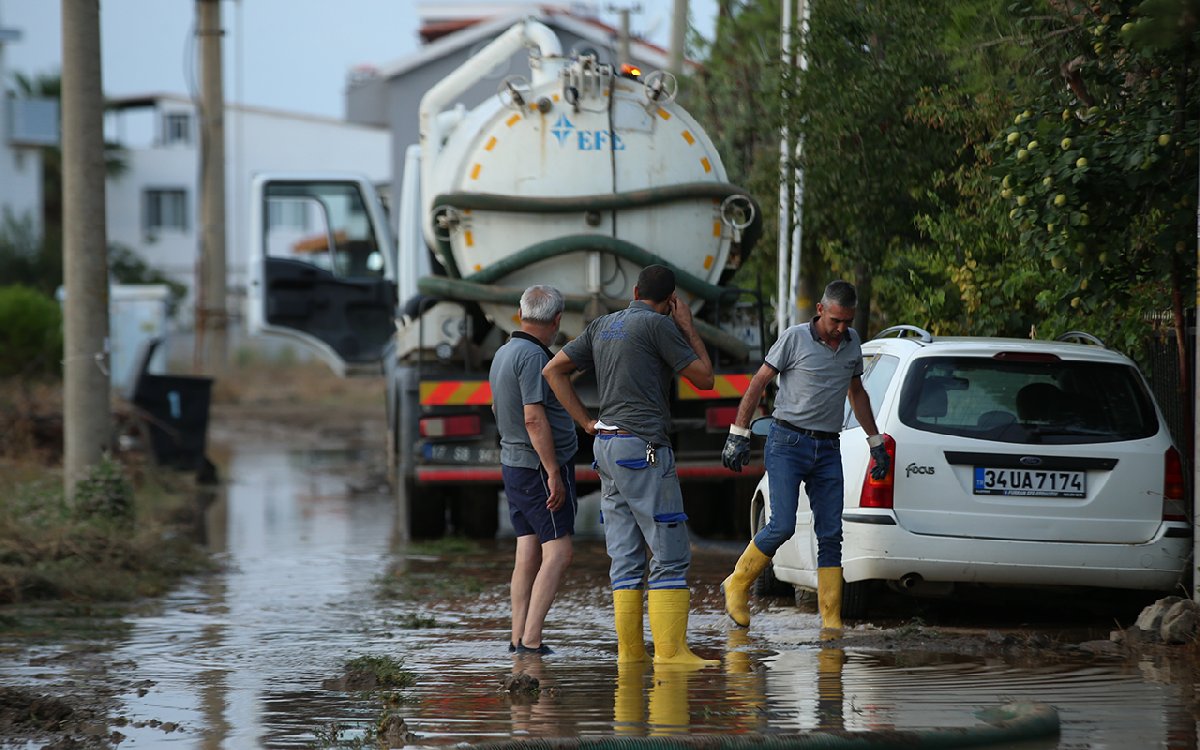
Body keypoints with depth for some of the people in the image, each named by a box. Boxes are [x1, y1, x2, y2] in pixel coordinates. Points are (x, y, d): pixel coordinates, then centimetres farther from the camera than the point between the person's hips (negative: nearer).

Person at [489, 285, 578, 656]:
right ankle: (531, 639, -15)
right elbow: (534, 419, -23)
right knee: (558, 552, -8)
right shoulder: (533, 356, -18)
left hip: (513, 462, 9)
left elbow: (497, 407, 26)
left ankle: (519, 638, 4)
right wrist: (553, 473, -22)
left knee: (528, 552, 7)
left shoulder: (504, 353, 10)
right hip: (540, 466, -9)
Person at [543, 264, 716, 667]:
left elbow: (554, 370, 17)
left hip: (607, 444, 8)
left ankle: (629, 649, 5)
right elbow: (704, 377, -2)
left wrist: (587, 424, 13)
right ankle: (670, 649, -12)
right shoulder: (658, 325, -7)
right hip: (643, 450, -8)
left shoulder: (602, 326, 15)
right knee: (670, 555, -7)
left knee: (625, 557, 7)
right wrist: (688, 327, 9)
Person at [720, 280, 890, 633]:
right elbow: (758, 383, -2)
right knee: (783, 525, -16)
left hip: (828, 450, 5)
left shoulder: (852, 343, 12)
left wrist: (876, 443, 24)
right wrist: (738, 435, -6)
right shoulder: (795, 338, -5)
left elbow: (857, 393, 25)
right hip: (788, 443, -5)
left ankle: (831, 621, 0)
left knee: (831, 535, -1)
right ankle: (737, 584, 6)